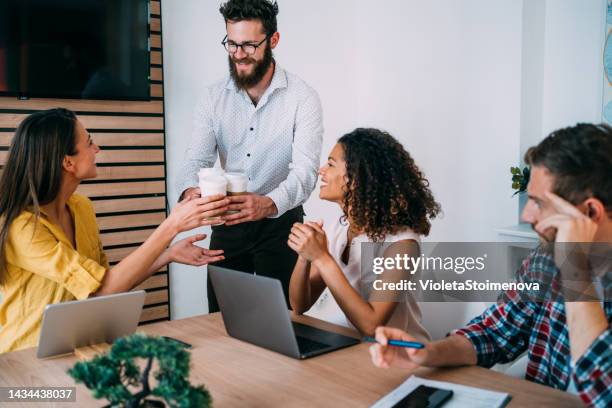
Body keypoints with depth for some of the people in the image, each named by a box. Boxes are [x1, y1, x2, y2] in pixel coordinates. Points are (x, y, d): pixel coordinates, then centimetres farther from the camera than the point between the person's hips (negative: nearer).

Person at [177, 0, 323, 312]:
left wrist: (269, 203, -43)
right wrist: (190, 192, -32)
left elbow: (305, 171, -23)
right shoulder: (214, 97, -1)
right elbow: (197, 159, -8)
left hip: (280, 222, -3)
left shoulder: (302, 98, -12)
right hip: (227, 222, 3)